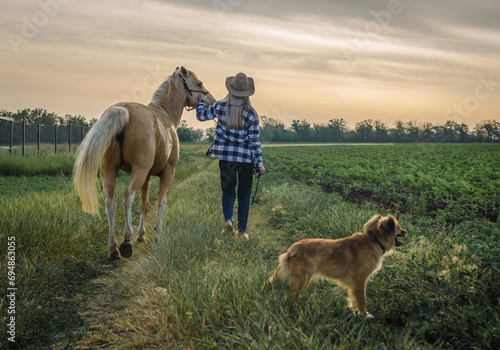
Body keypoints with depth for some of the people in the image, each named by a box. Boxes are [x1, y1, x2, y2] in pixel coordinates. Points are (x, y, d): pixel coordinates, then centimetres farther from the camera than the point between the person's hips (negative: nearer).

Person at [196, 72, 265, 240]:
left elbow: (201, 115, 14)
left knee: (228, 191, 14)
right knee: (244, 195, 10)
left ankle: (228, 220, -12)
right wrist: (260, 164, -2)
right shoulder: (251, 113, -9)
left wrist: (201, 101, 34)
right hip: (246, 157, -2)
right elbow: (255, 140, -8)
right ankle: (242, 231, 13)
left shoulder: (220, 106, -4)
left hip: (225, 156, 2)